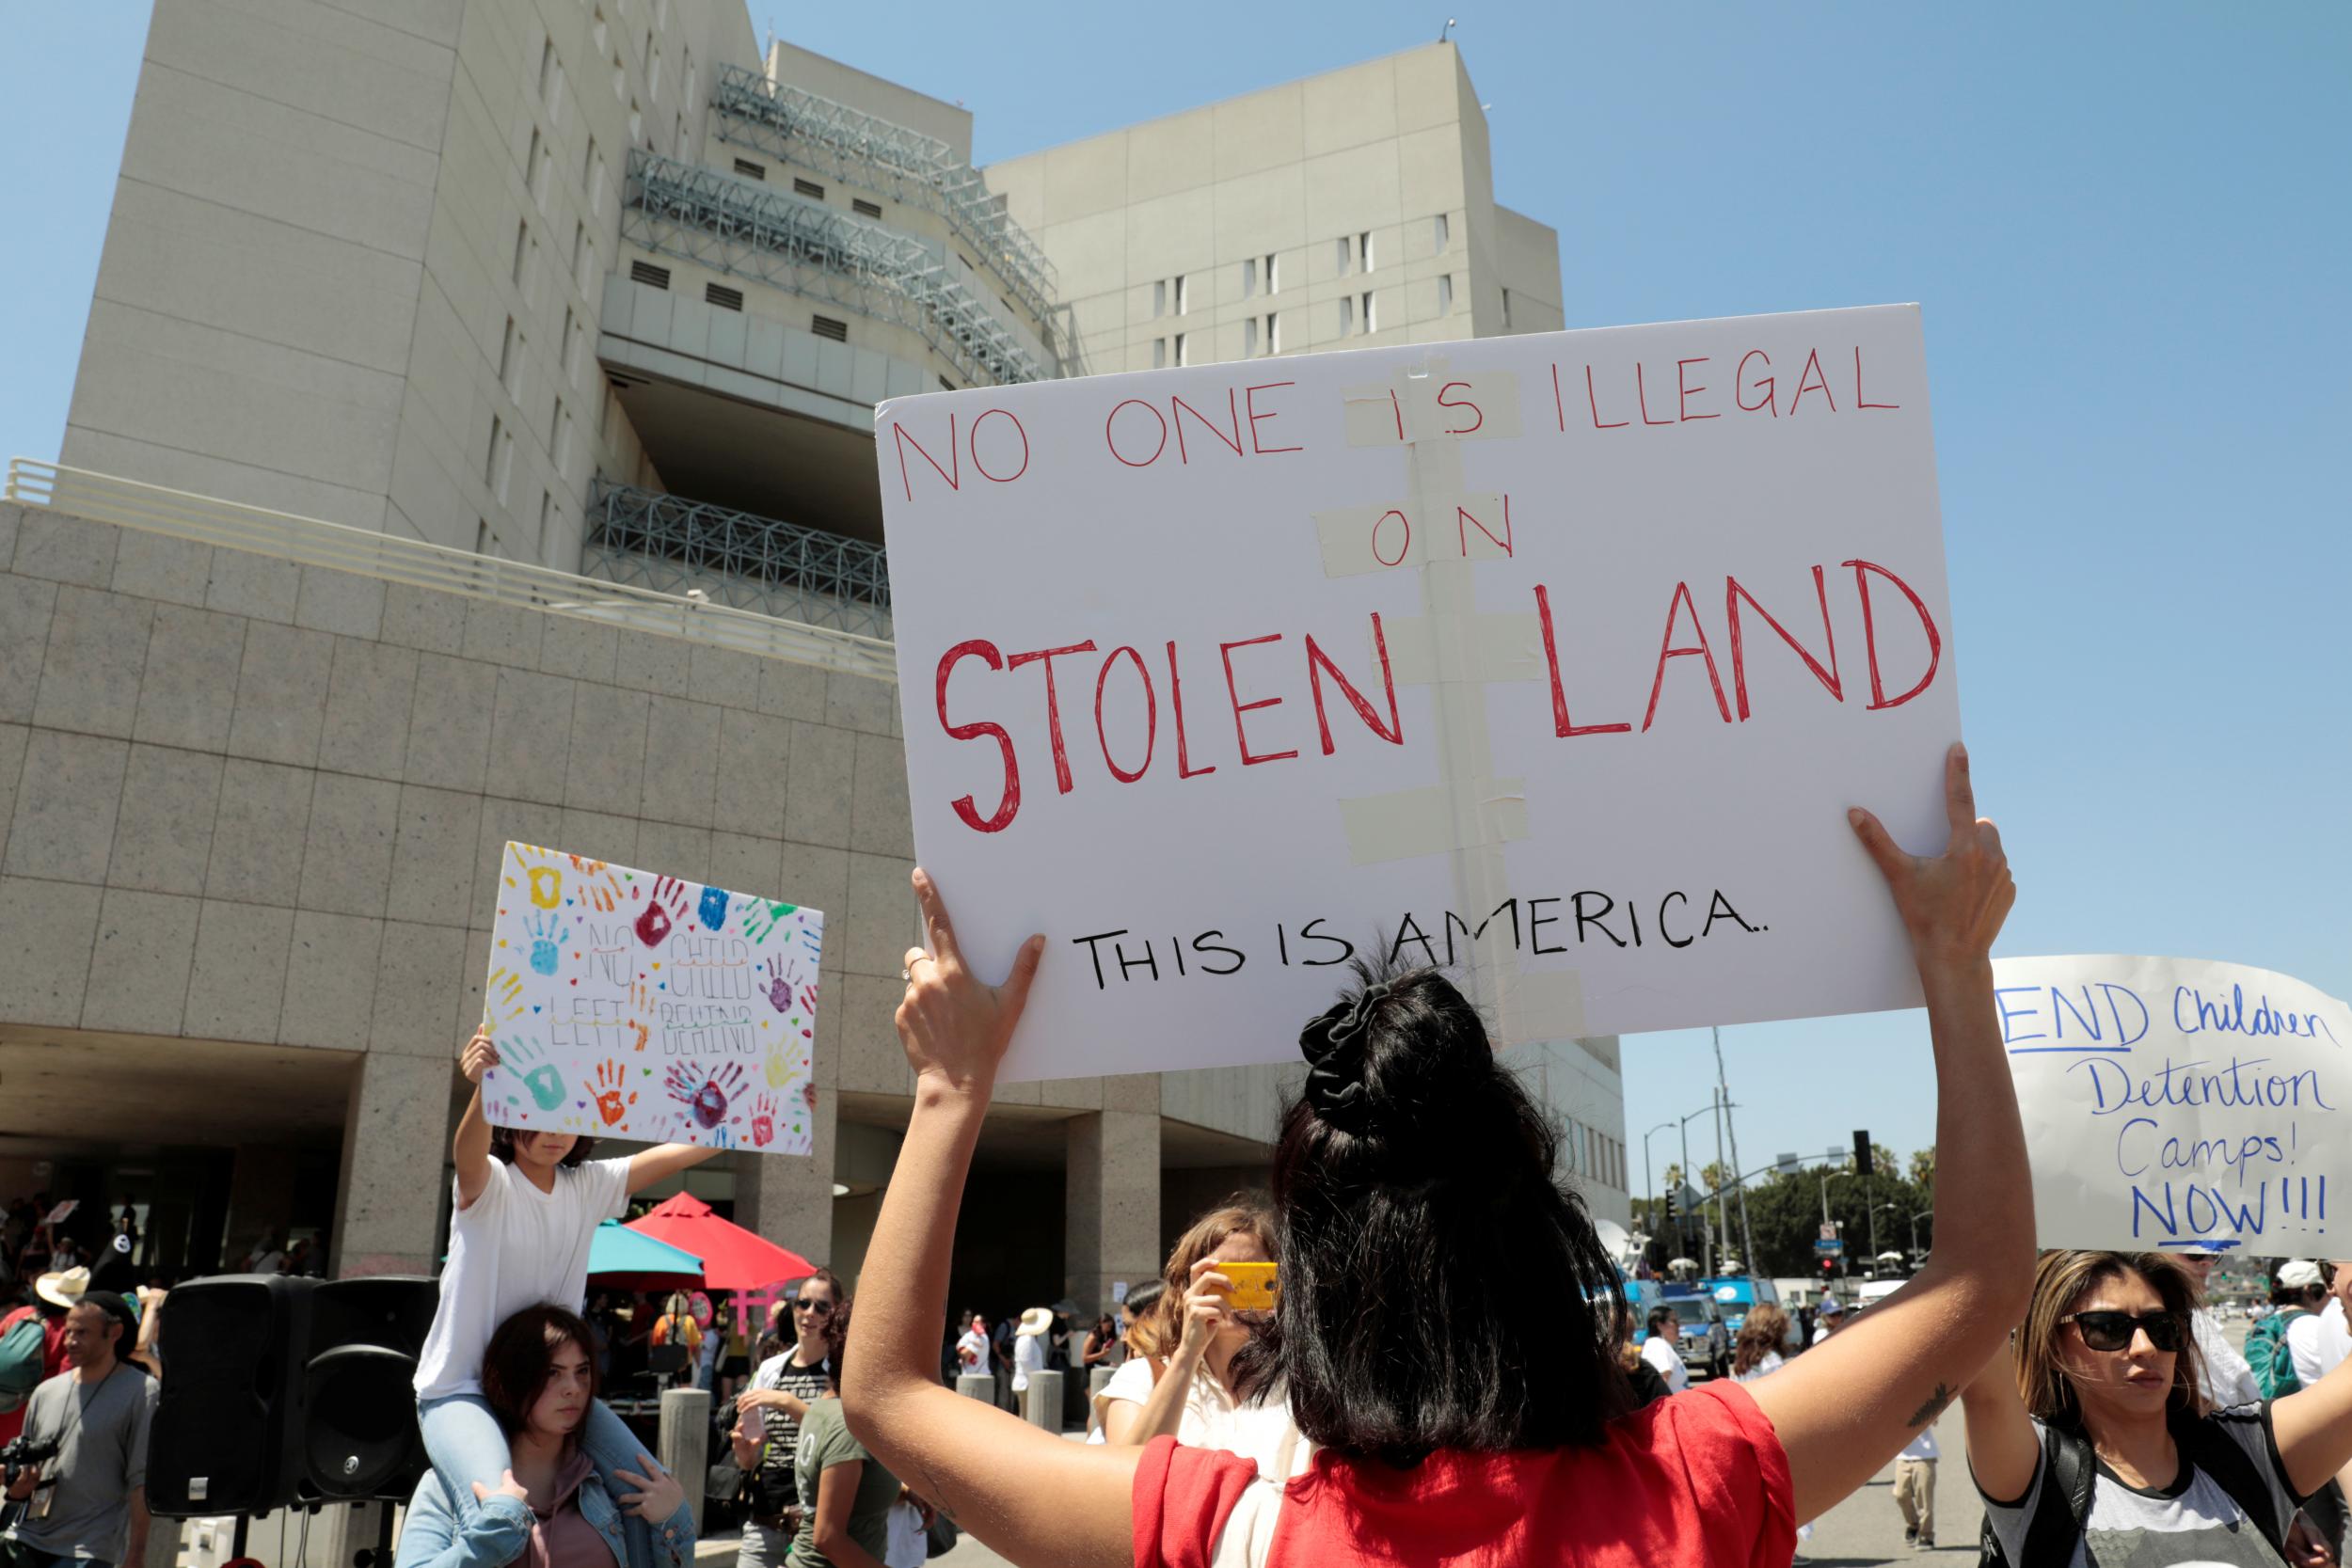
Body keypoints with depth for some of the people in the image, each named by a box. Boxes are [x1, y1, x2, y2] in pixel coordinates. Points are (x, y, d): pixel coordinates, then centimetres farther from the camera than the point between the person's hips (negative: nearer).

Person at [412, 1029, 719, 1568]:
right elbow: (468, 1153, -34)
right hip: (463, 1387, -5)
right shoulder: (487, 1183, -10)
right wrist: (484, 1088, -57)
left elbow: (681, 1151, -3)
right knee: (500, 1524, -33)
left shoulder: (590, 1185, 3)